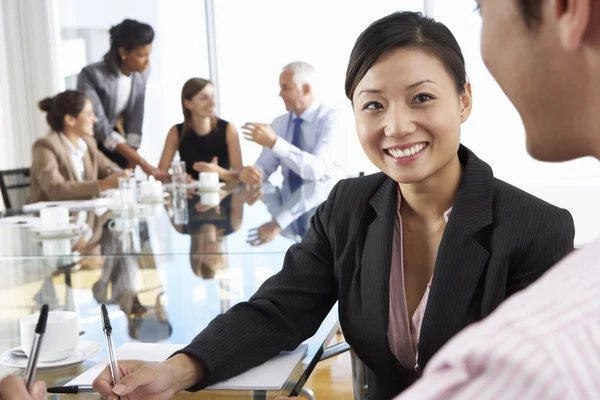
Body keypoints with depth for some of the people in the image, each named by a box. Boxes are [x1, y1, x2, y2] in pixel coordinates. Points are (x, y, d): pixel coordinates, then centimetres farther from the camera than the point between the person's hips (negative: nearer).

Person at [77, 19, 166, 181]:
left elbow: (135, 122, -6)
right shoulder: (91, 75, -27)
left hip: (116, 146, 5)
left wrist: (131, 168, -13)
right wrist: (143, 164, -36)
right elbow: (100, 127, -30)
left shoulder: (141, 74, -9)